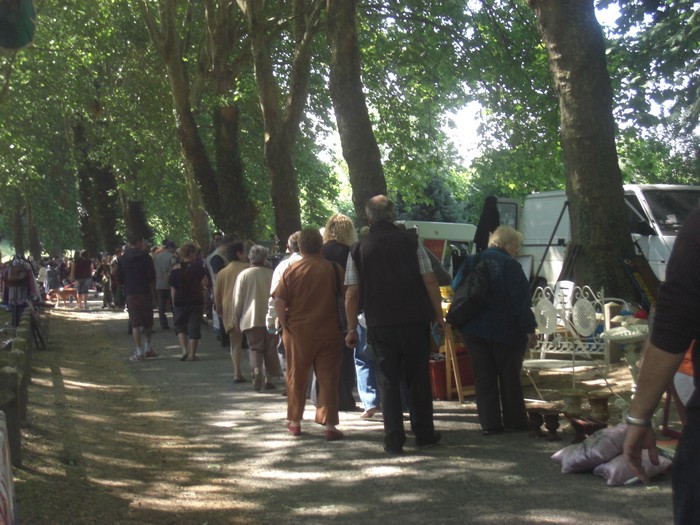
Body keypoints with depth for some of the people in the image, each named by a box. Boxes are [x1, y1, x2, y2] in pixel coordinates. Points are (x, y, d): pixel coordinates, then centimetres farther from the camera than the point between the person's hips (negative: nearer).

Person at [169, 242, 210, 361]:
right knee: (194, 328, 6)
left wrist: (174, 304, 7)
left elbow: (173, 290, -1)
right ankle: (192, 354, 5)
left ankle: (184, 349, -2)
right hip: (196, 302, -1)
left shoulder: (175, 269, -3)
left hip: (180, 302, 1)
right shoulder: (198, 267, -7)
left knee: (180, 326, 15)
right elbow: (205, 284, -9)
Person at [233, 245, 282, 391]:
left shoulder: (244, 275, -4)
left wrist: (237, 319, 8)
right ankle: (269, 380, 11)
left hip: (251, 319, -1)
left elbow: (238, 300, -2)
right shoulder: (272, 274, -1)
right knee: (271, 349, 10)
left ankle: (256, 370, -19)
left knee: (255, 347, 7)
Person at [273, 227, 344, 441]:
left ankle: (294, 422, 25)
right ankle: (329, 425, 0)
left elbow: (279, 302, -8)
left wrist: (285, 326, 2)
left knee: (296, 377, 14)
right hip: (328, 333, 0)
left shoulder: (291, 271, -4)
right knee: (327, 378, 4)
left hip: (298, 333, 1)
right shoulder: (334, 269, -4)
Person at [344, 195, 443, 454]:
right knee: (418, 379, 11)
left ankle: (394, 439, 5)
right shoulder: (411, 242, 1)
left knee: (388, 381, 6)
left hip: (380, 325, 0)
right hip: (415, 322, 0)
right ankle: (424, 433, 18)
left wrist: (352, 329, 6)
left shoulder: (358, 250, 2)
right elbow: (430, 281, -2)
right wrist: (439, 316, 6)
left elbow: (352, 294, 0)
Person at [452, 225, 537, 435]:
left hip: (473, 330, 4)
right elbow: (521, 301, -14)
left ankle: (489, 423, 7)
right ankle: (514, 421, 14)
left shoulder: (471, 262, 5)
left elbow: (455, 290, 8)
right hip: (505, 330, -4)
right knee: (509, 376, 9)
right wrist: (529, 330, -12)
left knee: (483, 376, 8)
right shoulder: (510, 266, -11)